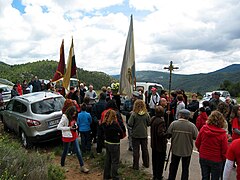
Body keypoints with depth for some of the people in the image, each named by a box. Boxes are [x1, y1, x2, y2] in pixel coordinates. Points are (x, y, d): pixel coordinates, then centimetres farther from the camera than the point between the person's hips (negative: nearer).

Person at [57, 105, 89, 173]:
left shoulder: (72, 117, 4)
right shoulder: (64, 117, -19)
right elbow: (58, 127, -20)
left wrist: (75, 126, -2)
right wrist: (69, 128, -23)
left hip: (74, 136, 7)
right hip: (67, 137, -6)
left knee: (78, 151, 4)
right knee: (65, 151, 11)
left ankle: (82, 166, 10)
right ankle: (62, 165, 36)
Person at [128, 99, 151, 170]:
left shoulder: (133, 114, -17)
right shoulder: (146, 114, -9)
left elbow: (130, 124, -16)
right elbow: (149, 123, -1)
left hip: (136, 135, -3)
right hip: (144, 135, 3)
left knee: (136, 150, 8)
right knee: (145, 149, 19)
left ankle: (136, 165, 16)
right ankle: (146, 164, 33)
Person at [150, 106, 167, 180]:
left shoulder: (153, 119, 0)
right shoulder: (161, 121, -26)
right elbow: (161, 134, -31)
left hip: (154, 144, 8)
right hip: (160, 145, -8)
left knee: (154, 160, 21)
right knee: (160, 161, 9)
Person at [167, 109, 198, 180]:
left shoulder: (174, 123, -15)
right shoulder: (192, 125, -17)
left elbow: (168, 134, -12)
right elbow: (196, 137, -12)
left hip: (175, 149, 1)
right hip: (187, 150, -1)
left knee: (173, 167, 21)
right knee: (185, 168, 17)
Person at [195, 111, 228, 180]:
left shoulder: (203, 129, -15)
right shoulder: (222, 134, -23)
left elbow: (197, 143, -4)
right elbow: (225, 150, -13)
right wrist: (223, 159, 8)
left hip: (203, 158, 3)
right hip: (216, 161, -2)